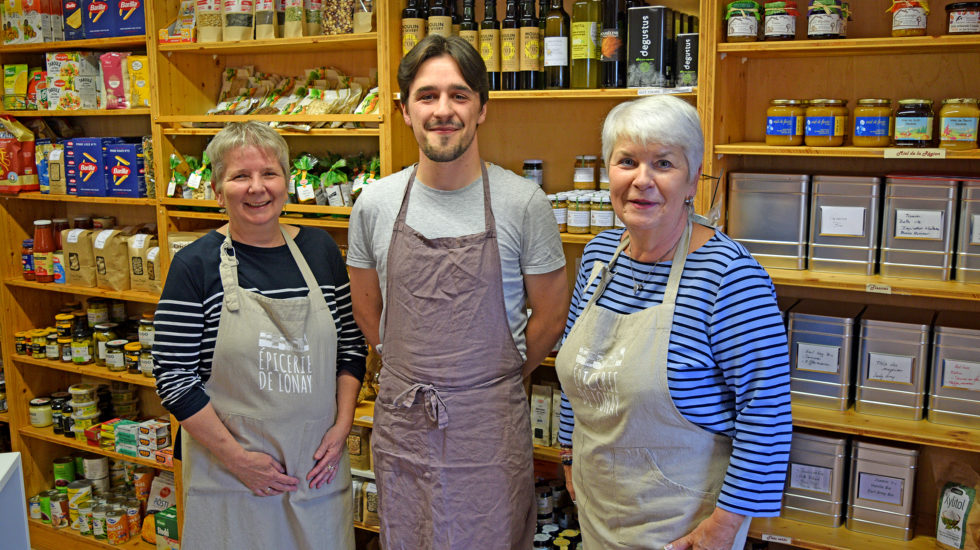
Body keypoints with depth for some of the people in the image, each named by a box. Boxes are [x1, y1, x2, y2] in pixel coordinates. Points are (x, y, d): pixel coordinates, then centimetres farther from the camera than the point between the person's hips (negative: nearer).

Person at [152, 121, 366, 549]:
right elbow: (173, 378, -9)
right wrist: (236, 458, -13)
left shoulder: (320, 249, 2)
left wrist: (342, 426, -3)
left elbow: (352, 346, 8)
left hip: (318, 466, 3)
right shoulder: (195, 265, -8)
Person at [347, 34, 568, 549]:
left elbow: (551, 313, 0)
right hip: (401, 420, 3)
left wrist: (497, 380, 6)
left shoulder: (524, 203, -10)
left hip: (491, 426, -2)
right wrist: (412, 374, 11)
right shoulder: (375, 204, -2)